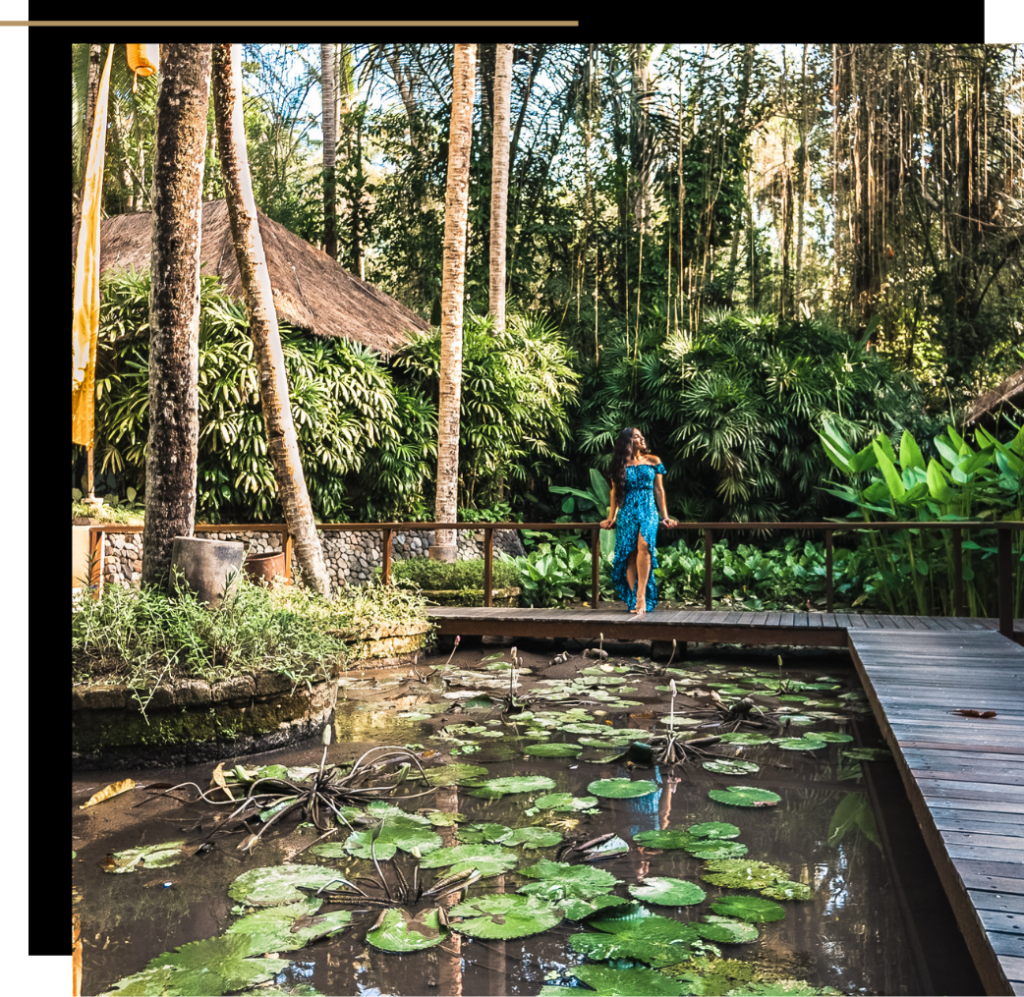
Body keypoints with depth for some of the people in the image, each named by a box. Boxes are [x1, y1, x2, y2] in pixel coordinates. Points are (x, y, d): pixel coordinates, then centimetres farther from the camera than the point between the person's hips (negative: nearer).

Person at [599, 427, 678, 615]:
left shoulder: (653, 461, 11)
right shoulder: (620, 465, 11)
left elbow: (659, 490, 12)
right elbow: (615, 492, 16)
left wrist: (664, 516, 8)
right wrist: (611, 517, 14)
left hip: (648, 510, -1)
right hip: (627, 513, 1)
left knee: (644, 544, -27)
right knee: (629, 552, -9)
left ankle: (641, 595, -28)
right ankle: (633, 600, -4)